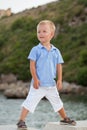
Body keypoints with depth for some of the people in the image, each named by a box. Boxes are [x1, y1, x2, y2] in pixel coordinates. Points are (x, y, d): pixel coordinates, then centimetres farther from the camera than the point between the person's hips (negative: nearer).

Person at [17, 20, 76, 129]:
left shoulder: (56, 51, 4)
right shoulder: (36, 50, -7)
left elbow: (59, 66, 7)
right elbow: (32, 65, -9)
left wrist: (59, 80, 1)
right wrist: (35, 79, -15)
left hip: (51, 84, 4)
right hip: (38, 84, -4)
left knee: (57, 102, 19)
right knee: (30, 102, -8)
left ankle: (64, 118, 35)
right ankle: (21, 121, -4)